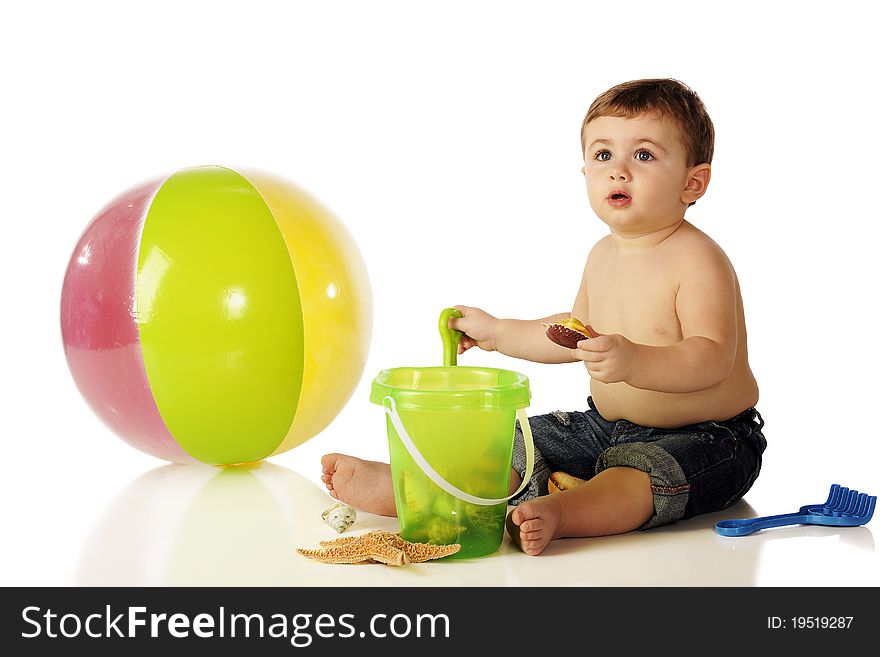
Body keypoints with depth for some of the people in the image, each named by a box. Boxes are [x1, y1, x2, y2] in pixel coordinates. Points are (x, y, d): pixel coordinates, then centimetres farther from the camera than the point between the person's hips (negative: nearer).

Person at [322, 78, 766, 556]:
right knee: (517, 444, -3)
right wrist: (498, 333, 20)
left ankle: (556, 513, -56)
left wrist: (634, 362, -47)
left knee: (640, 472, -37)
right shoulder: (603, 255, 6)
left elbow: (711, 357, -32)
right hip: (608, 425, 7)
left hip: (706, 440, -7)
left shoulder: (698, 260, -20)